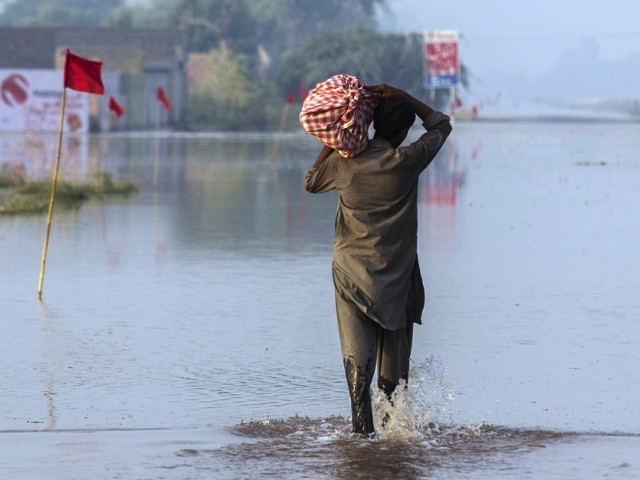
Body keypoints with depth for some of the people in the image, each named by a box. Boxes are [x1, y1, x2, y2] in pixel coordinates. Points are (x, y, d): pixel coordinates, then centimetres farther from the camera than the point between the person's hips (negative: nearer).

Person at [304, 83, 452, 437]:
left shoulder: (344, 163, -3)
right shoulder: (407, 161, -7)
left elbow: (310, 183, 19)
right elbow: (440, 124, 10)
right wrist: (399, 96, 6)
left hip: (352, 274, 1)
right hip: (396, 276, -1)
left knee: (357, 358, -4)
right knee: (394, 364, 10)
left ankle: (363, 429, -16)